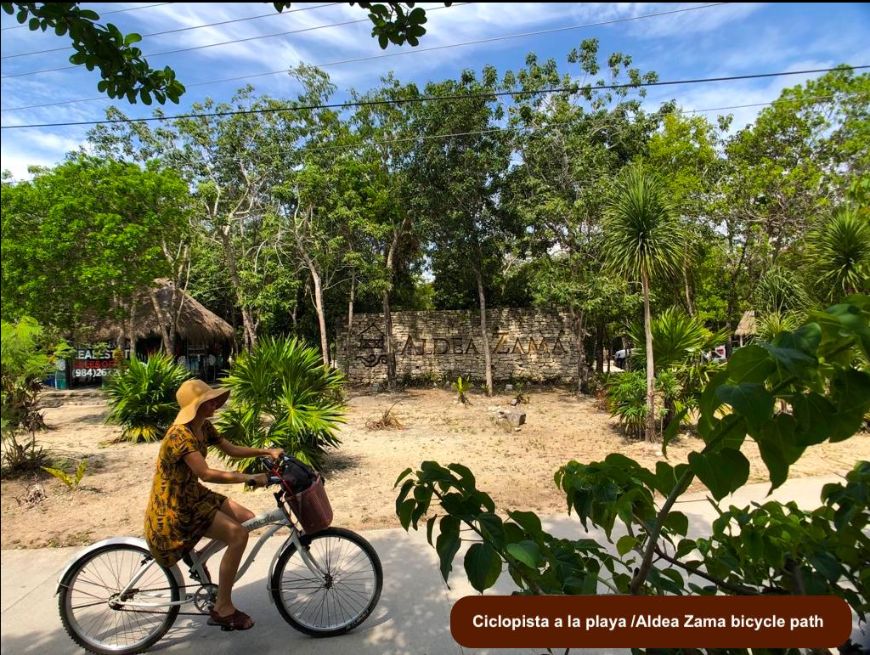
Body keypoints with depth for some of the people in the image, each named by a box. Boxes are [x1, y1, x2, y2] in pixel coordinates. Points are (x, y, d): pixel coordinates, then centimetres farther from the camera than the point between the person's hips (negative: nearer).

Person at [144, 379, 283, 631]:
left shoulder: (204, 426, 0)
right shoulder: (180, 435, -27)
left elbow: (231, 450, 8)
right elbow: (206, 473, -35)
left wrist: (266, 451, -4)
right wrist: (248, 478, -34)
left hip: (192, 494, 9)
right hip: (174, 506, -9)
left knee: (247, 518, 2)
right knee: (238, 535, -17)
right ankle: (222, 609, -5)